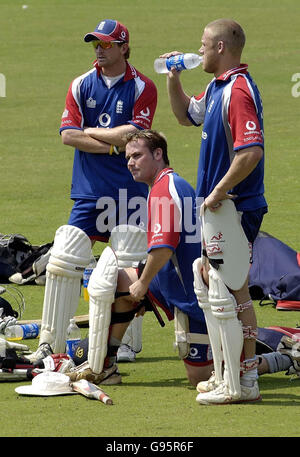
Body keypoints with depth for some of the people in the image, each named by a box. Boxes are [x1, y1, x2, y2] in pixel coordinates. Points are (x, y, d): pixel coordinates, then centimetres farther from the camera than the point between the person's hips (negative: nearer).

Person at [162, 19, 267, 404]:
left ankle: (245, 382, -4)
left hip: (236, 208, -10)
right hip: (221, 209, 10)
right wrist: (173, 78, 17)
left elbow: (251, 152, -29)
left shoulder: (238, 91, -20)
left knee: (234, 289, -7)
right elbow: (186, 115, 31)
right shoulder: (217, 88, 12)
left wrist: (219, 192, -24)